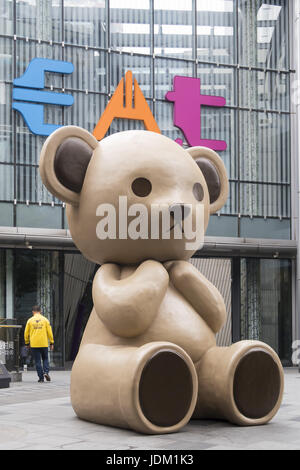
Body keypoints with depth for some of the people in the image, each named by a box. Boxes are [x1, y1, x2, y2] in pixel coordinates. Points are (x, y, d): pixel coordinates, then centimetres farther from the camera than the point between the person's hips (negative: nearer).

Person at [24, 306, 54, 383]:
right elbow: (49, 332, 1)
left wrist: (27, 343, 16)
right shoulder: (45, 320, 3)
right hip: (44, 344, 0)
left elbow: (26, 333, 5)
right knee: (45, 359, 16)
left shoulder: (30, 320, 2)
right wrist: (51, 343, 7)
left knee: (37, 361, 4)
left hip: (34, 345, 0)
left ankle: (41, 378, 2)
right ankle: (46, 372, -7)